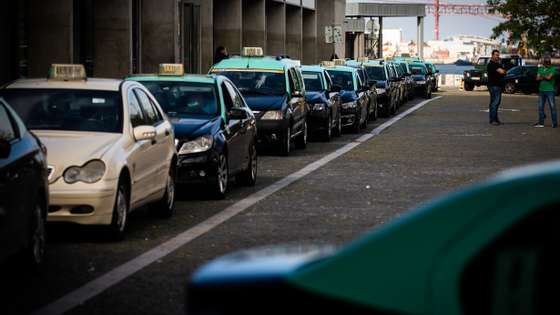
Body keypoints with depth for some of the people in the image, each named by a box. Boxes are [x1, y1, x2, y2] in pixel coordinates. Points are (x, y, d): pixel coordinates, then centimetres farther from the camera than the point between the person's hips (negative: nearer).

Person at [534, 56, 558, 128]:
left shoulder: (553, 69, -4)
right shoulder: (540, 69, 13)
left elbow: (549, 77, -15)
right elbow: (538, 78, 3)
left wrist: (542, 76, 0)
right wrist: (545, 77, -10)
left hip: (550, 90, -6)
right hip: (541, 90, 6)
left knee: (552, 107, -6)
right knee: (540, 107, 9)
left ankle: (555, 123, -5)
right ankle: (541, 123, 16)